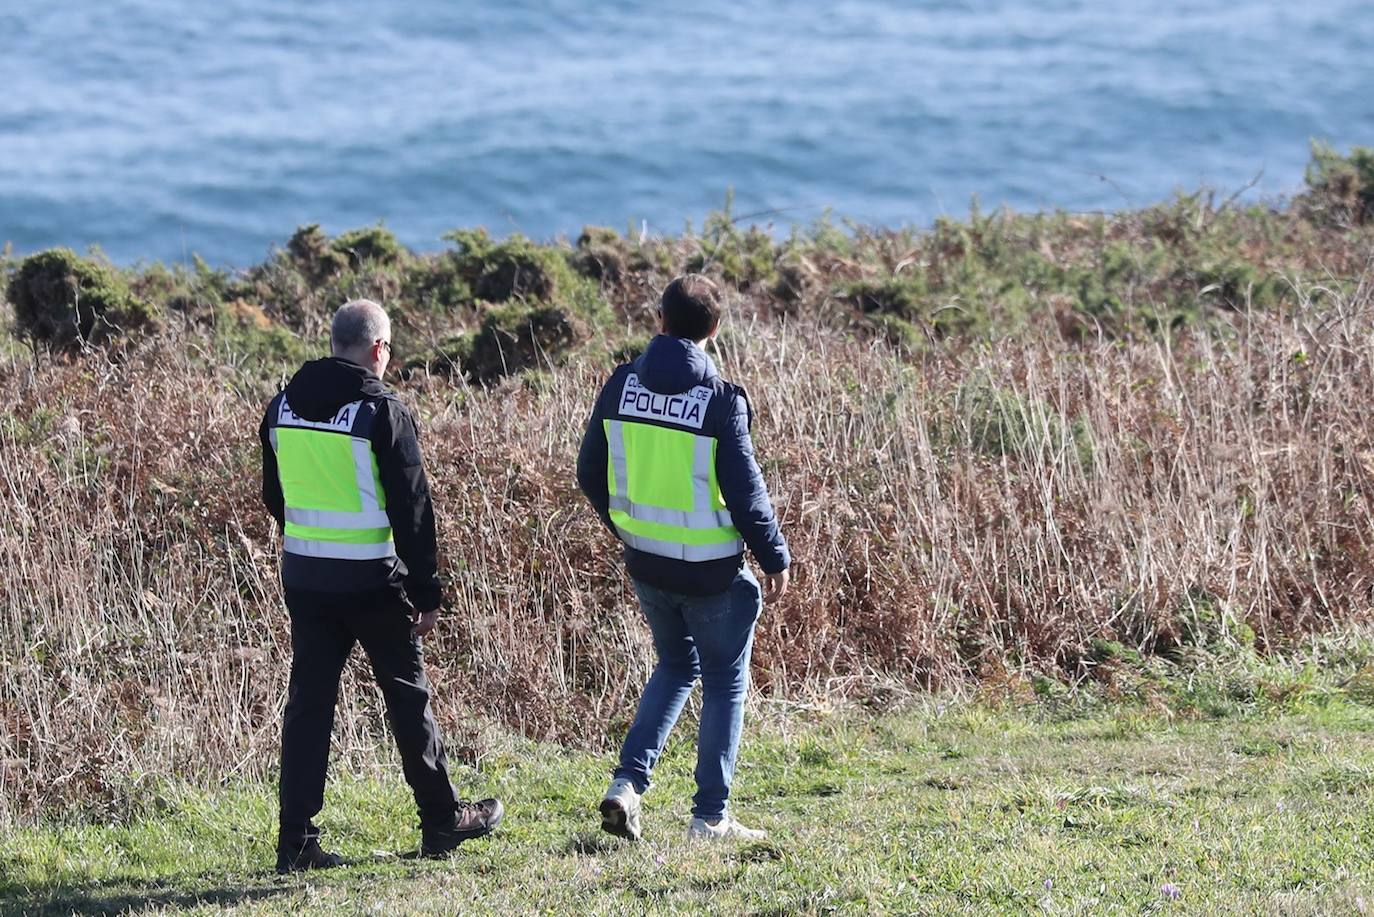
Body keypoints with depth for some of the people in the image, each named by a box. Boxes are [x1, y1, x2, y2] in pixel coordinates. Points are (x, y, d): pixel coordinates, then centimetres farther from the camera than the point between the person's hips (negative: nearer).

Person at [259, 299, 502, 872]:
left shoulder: (283, 408, 5)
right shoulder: (382, 413, -13)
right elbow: (412, 509, -12)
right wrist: (427, 594, -7)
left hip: (303, 578, 5)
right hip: (372, 580, -5)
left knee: (308, 701, 6)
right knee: (407, 696, 9)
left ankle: (295, 840, 1)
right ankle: (442, 821, 20)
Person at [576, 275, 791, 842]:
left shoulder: (621, 387, -3)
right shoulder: (720, 402, -18)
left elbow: (591, 473, 7)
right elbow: (746, 493, -14)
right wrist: (775, 560, 0)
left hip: (645, 564, 5)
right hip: (712, 572, -5)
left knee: (676, 666, 25)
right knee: (724, 683, 12)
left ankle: (628, 781, 8)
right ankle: (711, 816, 13)